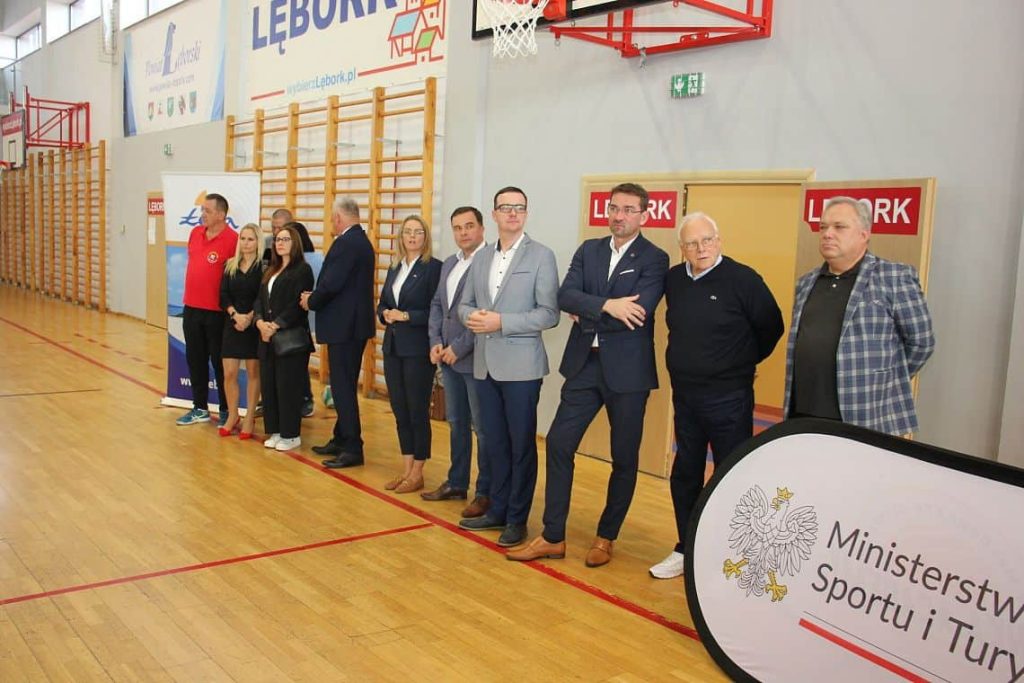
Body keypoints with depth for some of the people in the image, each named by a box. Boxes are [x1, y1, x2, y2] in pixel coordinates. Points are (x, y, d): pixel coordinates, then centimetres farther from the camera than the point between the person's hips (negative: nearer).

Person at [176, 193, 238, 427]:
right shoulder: (195, 233, 7)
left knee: (219, 362, 4)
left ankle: (226, 411, 16)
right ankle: (200, 408, 26)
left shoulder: (232, 239, -15)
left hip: (216, 312, -7)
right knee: (195, 360, 14)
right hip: (191, 308, 7)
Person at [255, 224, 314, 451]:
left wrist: (276, 326, -17)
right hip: (268, 338, 7)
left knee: (288, 386, -3)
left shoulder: (302, 270, -5)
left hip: (291, 338, -7)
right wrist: (260, 322, -7)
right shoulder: (271, 270, 18)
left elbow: (296, 305, -14)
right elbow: (260, 299, 11)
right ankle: (275, 431, 17)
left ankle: (291, 435, 7)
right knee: (268, 384, 7)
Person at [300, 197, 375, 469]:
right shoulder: (360, 240, 15)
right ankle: (341, 439, 27)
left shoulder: (346, 243, -17)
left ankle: (353, 449, -1)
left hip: (344, 326, -10)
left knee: (342, 387, -5)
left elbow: (331, 283, -22)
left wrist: (311, 301, -4)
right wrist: (315, 297, 8)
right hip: (353, 324, 10)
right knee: (344, 385, 17)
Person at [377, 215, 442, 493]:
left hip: (418, 350, -7)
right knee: (399, 410, 11)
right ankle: (406, 469, 22)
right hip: (392, 347, 7)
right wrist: (386, 314, -6)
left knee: (418, 412, 2)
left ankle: (417, 473, 12)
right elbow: (382, 303, 15)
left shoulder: (433, 267, -8)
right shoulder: (395, 268, 13)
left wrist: (406, 316, -18)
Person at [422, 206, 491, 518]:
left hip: (476, 358, -8)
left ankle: (486, 492, 11)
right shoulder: (449, 264, 14)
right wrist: (435, 342, 3)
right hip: (448, 357, 8)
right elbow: (437, 304, 18)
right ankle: (456, 483, 29)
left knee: (482, 428, 1)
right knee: (456, 423, 17)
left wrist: (459, 347, -16)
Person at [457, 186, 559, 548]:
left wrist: (501, 322, -19)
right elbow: (465, 304, 15)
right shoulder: (481, 257, 12)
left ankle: (517, 519, 16)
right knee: (495, 443, 14)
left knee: (521, 445, 5)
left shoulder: (541, 256, -6)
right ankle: (497, 510, 27)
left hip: (520, 366, -5)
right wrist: (472, 317, -8)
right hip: (485, 365, 5)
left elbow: (549, 314, -12)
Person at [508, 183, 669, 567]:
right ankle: (553, 538, 14)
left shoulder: (654, 259, -6)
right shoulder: (589, 250, 8)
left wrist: (587, 314, -12)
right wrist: (606, 306, -22)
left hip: (627, 371, -4)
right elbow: (565, 296, -7)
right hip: (584, 365, 4)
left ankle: (606, 538, 25)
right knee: (558, 444, 3)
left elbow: (638, 311, -21)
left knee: (624, 458, 7)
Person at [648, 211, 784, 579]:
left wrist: (742, 361, 4)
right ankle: (686, 550, 28)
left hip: (728, 398, -6)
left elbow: (771, 327, -5)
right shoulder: (674, 279, 4)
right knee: (685, 474, 14)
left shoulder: (742, 279, -13)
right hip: (684, 395, 6)